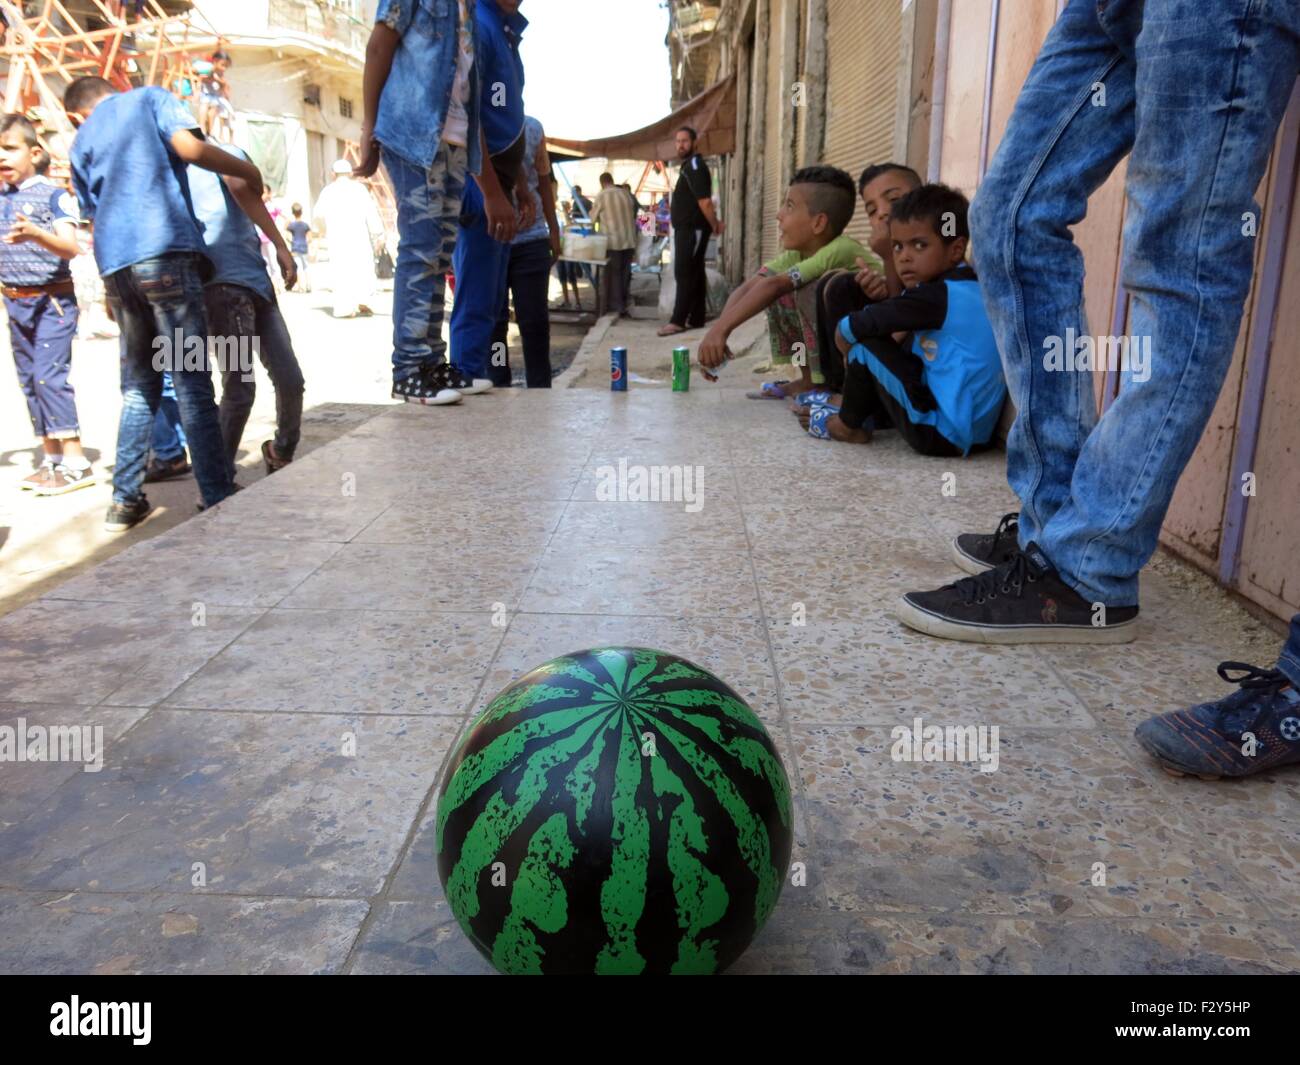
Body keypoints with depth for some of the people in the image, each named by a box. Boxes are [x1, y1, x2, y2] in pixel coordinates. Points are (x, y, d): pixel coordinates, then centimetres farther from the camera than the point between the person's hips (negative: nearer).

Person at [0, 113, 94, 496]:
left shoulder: (53, 195, -7)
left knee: (49, 375, -13)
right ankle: (52, 459, 17)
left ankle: (75, 462, -10)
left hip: (52, 299, -7)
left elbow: (70, 248, -20)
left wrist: (35, 234, -36)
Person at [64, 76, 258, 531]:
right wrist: (247, 169, 8)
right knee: (192, 382, -7)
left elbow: (94, 211, 24)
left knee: (138, 386, 14)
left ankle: (125, 499, 14)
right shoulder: (150, 97, 13)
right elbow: (188, 147, -5)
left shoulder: (81, 141, 25)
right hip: (165, 250, -5)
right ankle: (217, 498, -10)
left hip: (113, 263, 5)